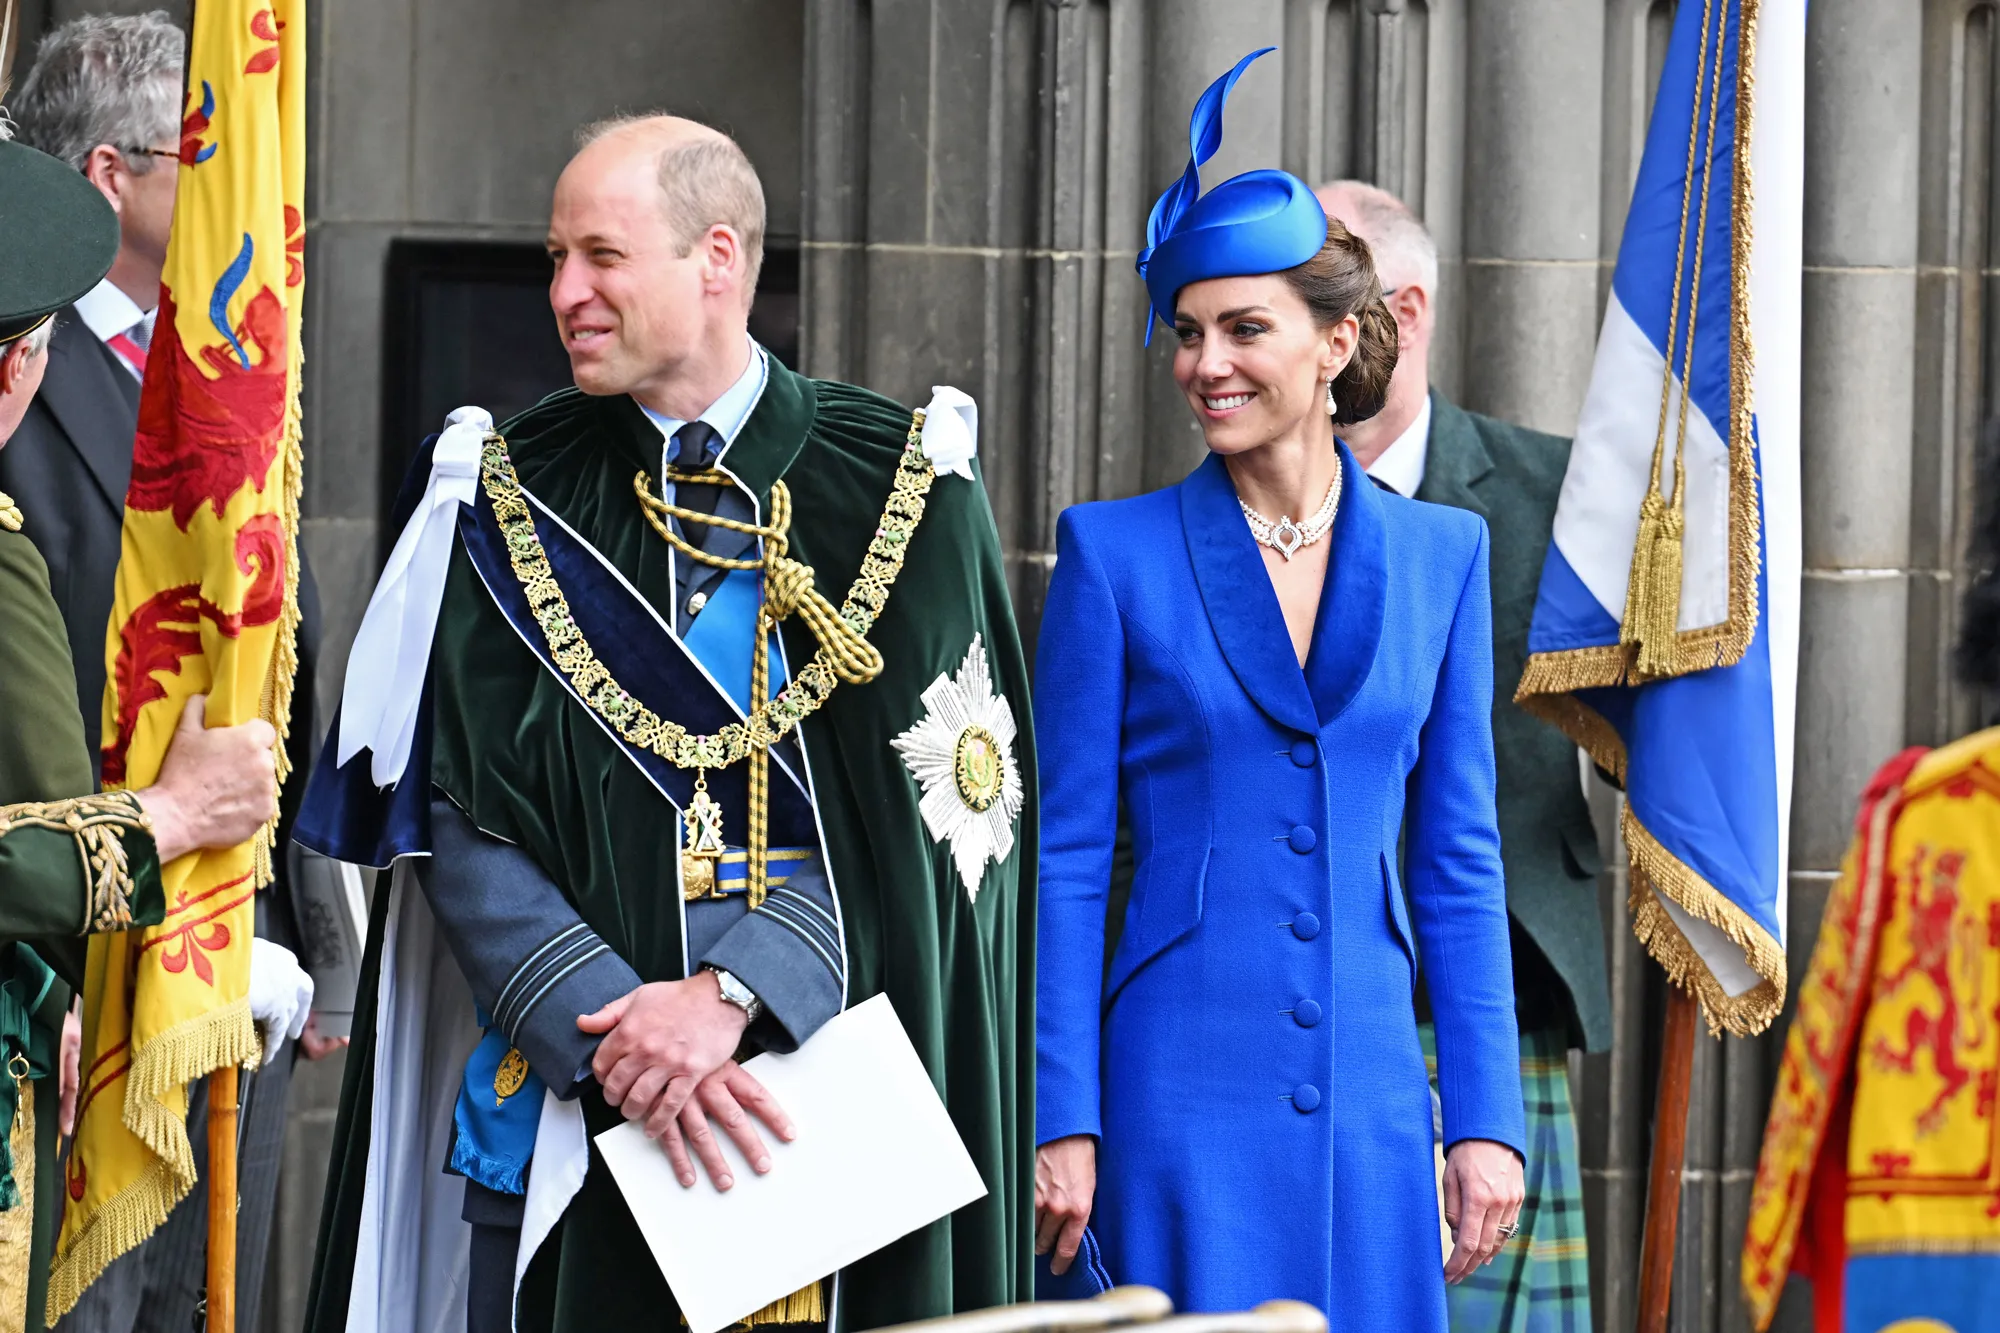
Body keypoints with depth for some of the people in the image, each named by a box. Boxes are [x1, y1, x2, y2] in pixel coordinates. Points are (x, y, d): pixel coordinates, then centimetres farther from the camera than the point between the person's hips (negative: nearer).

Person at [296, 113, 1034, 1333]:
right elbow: (455, 818, -1)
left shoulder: (903, 486, 1)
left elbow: (935, 799, -6)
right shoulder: (508, 497, 5)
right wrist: (611, 1031, -14)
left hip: (823, 1095, -1)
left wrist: (732, 992, -17)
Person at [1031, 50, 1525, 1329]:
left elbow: (1460, 862, 9)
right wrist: (1062, 1122, -7)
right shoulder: (1116, 552, 0)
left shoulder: (1439, 554, 8)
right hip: (1180, 1094, -3)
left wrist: (1485, 1118, 3)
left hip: (1369, 1093, 3)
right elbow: (1065, 857, -1)